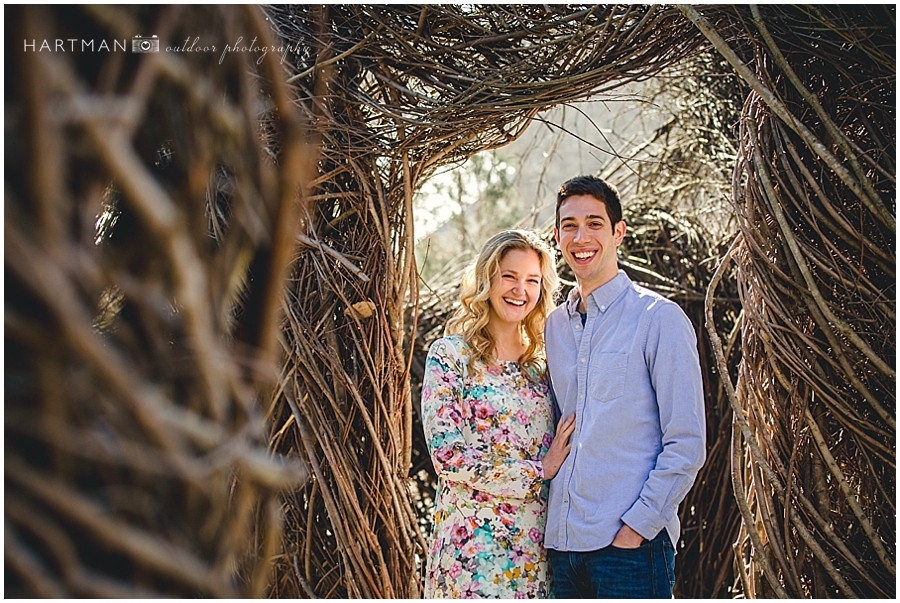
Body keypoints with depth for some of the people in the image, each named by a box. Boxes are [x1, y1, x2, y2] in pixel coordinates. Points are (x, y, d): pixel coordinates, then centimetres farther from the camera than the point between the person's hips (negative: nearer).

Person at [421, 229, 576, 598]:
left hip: (538, 542, 5)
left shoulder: (542, 363, 10)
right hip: (474, 540, -5)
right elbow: (446, 455, -13)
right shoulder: (450, 355, -5)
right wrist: (538, 471, -10)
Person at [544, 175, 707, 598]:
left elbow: (686, 444, -9)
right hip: (561, 542, 5)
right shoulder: (553, 326, 11)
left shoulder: (659, 318, -6)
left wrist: (636, 527, -13)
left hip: (630, 546, -5)